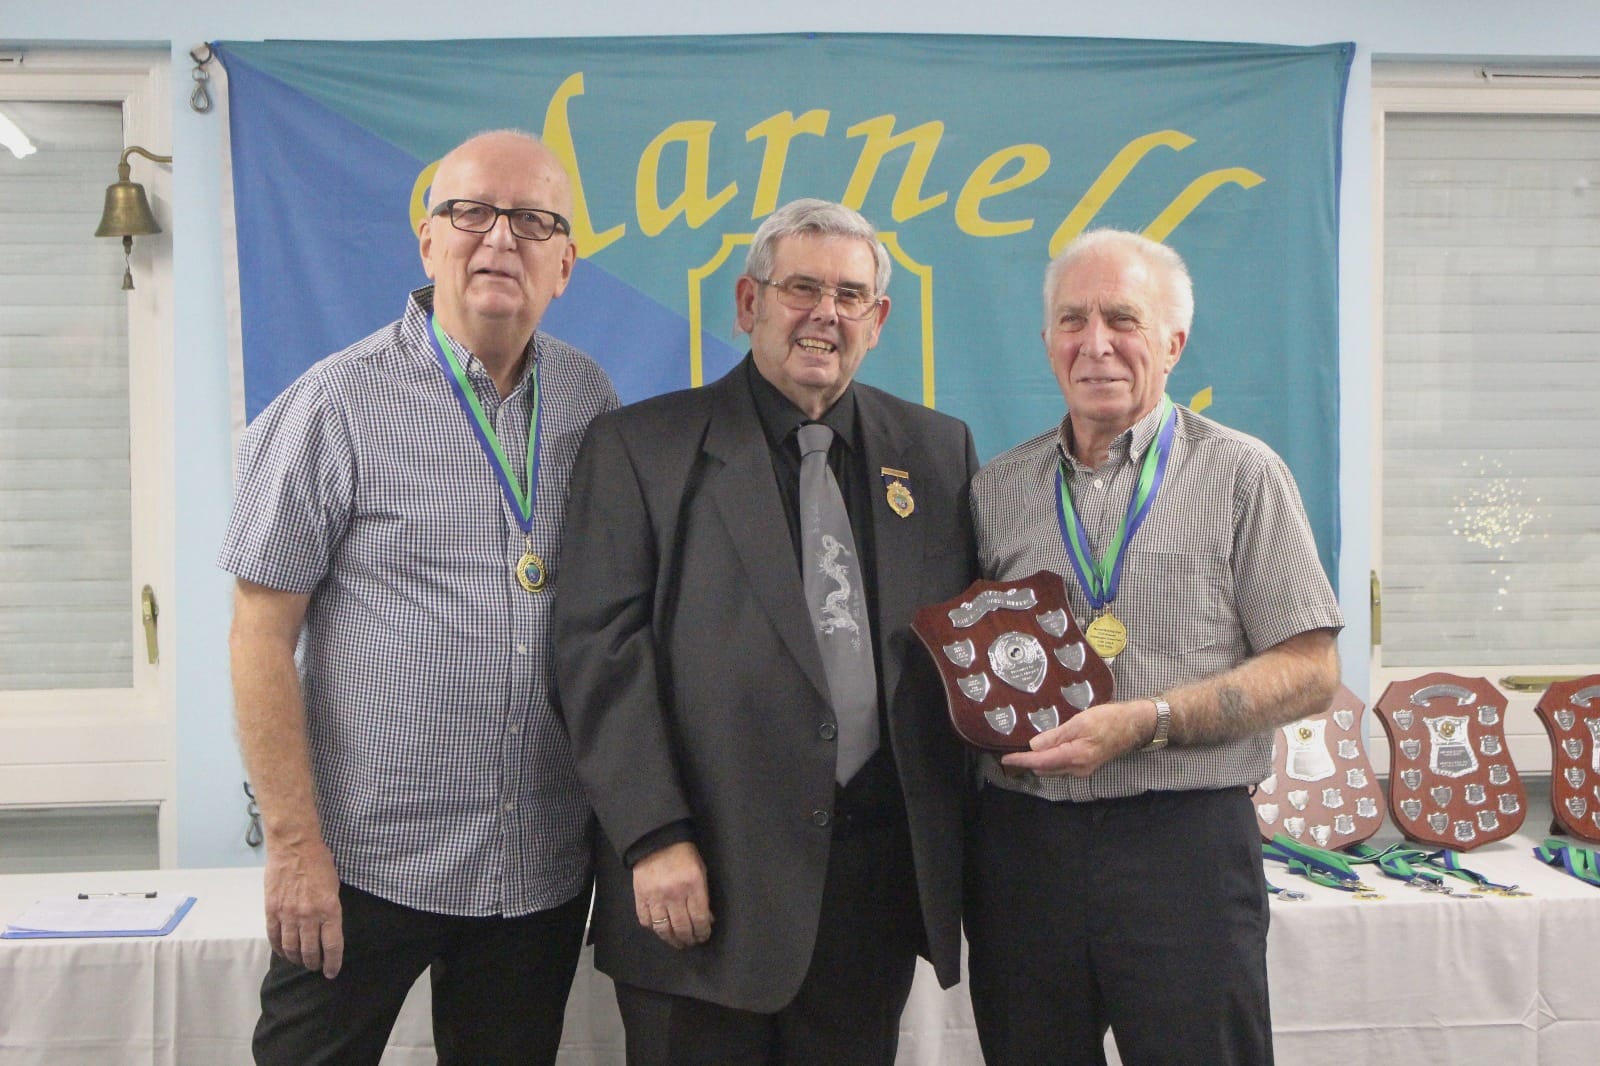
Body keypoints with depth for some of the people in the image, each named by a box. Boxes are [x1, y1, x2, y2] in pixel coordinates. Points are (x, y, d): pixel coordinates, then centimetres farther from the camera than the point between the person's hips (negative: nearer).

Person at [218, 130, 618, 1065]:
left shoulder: (590, 400, 4)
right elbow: (263, 634, -8)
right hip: (368, 862, -3)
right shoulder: (338, 405, -8)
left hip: (546, 868, 4)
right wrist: (296, 845, -12)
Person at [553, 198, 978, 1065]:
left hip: (882, 875, 3)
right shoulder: (639, 448, 0)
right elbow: (600, 651, -6)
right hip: (708, 875, -3)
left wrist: (954, 831, 4)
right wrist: (655, 836, -13)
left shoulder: (939, 451, 10)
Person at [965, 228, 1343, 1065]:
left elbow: (1310, 673, -5)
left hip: (1183, 840, -3)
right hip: (1020, 841, 3)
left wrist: (1147, 722, -15)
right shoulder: (996, 489, 11)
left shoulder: (1241, 476, 1)